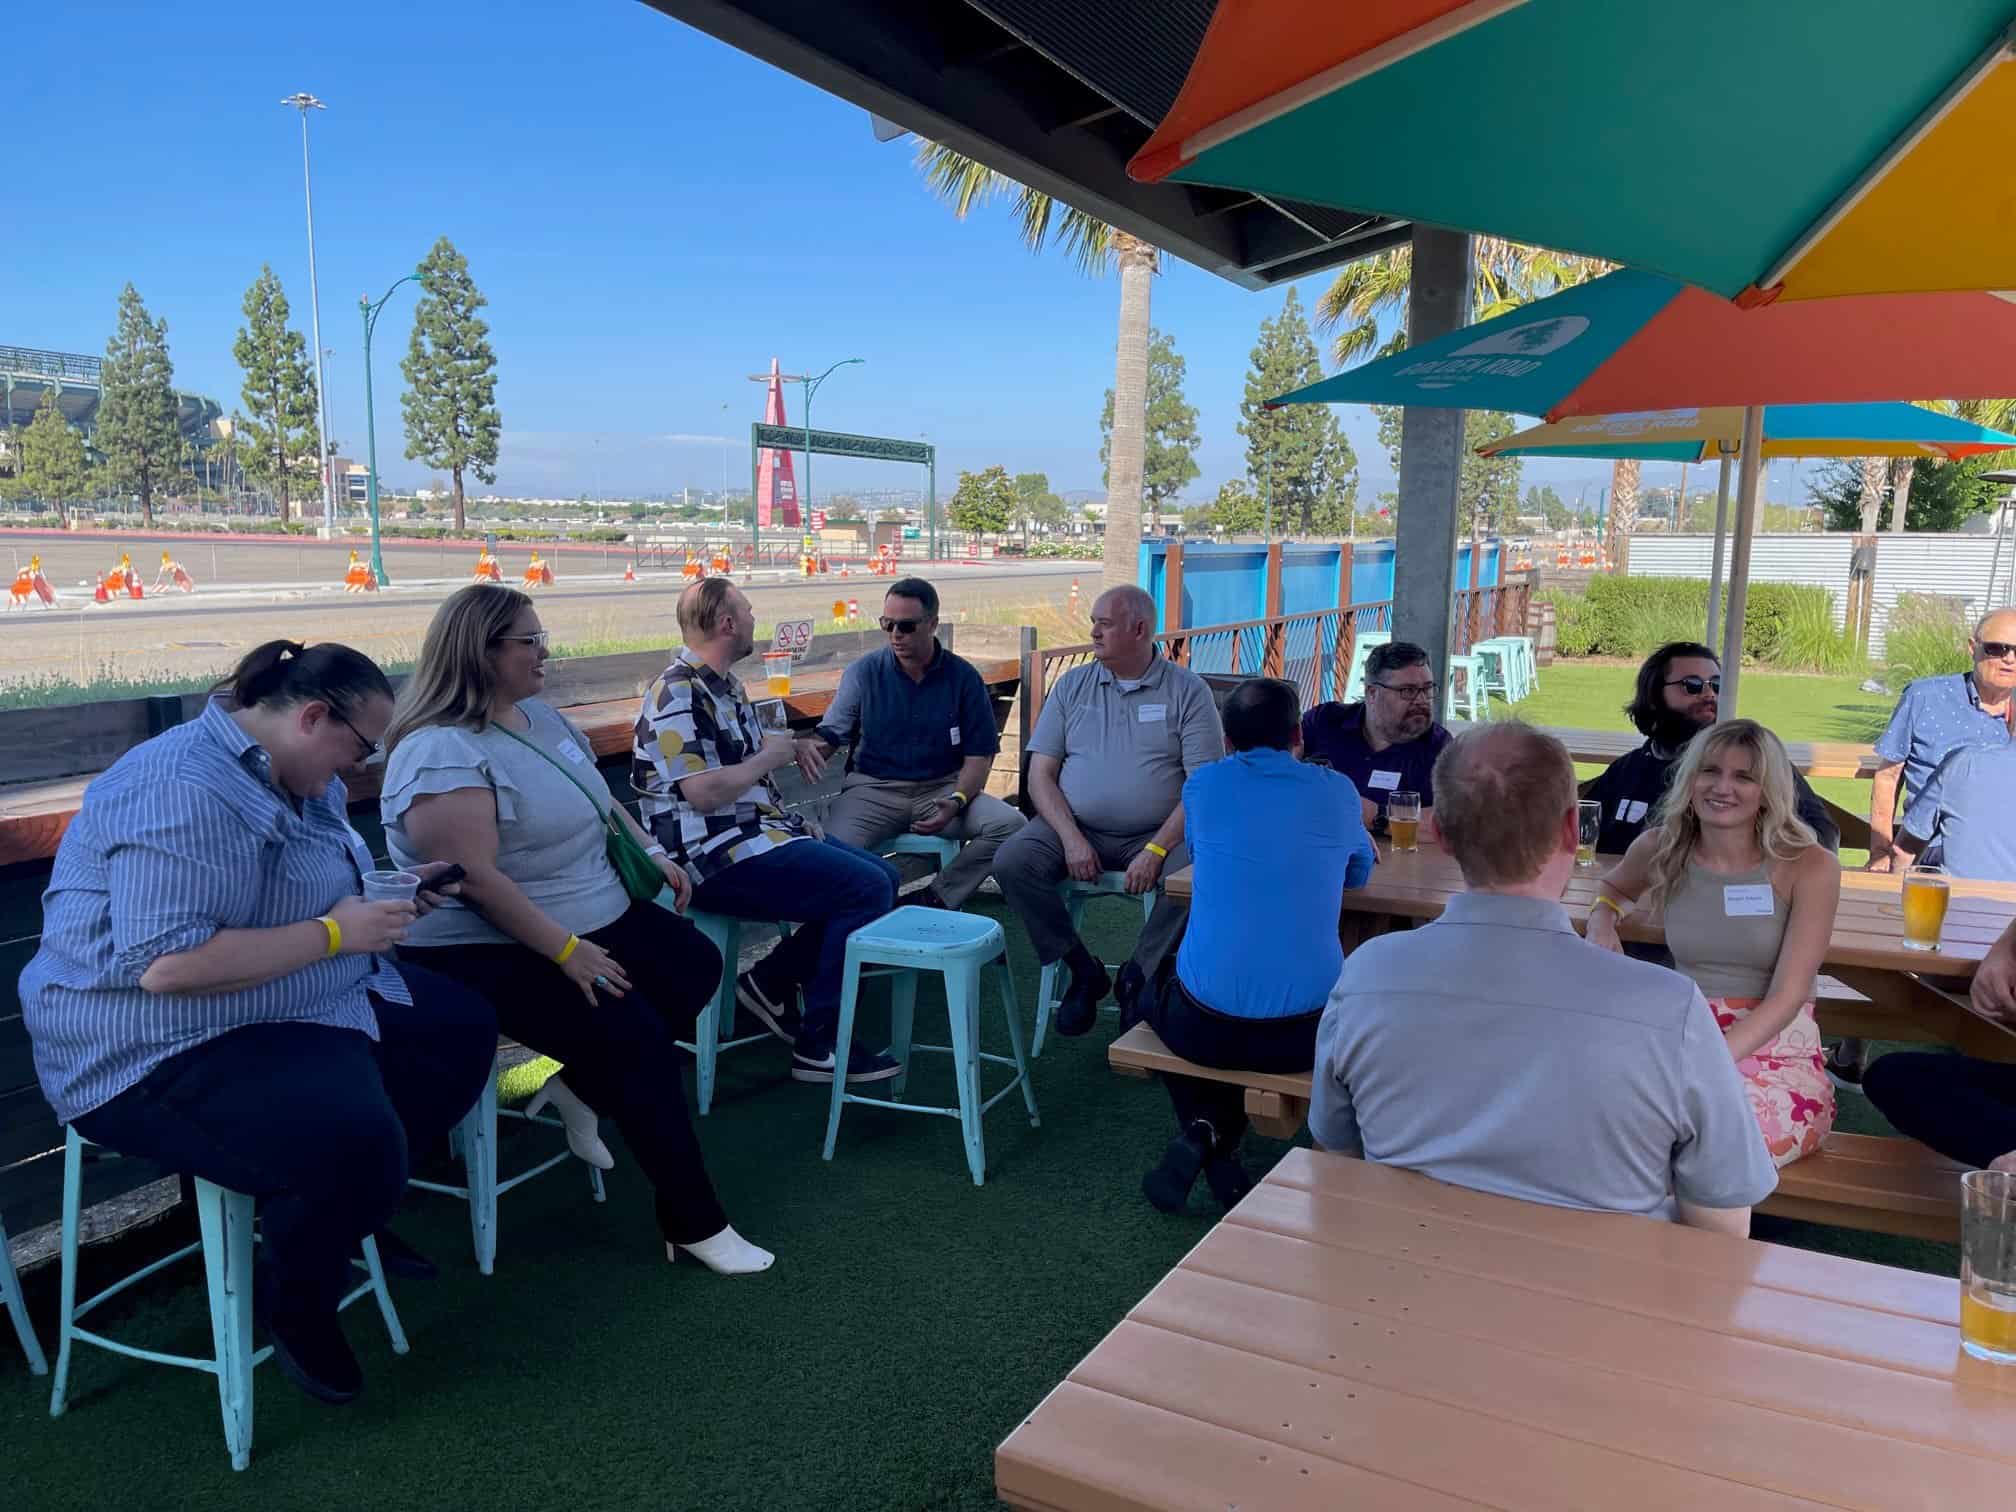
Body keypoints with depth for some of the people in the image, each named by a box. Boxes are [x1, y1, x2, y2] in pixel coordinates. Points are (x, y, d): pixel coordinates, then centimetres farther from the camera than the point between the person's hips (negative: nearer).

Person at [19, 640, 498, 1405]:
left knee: (463, 1026, 13)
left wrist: (385, 890, 4)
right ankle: (295, 1304, 1)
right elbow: (167, 965, -33)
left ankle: (353, 1205, 27)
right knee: (354, 1141, -33)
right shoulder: (184, 792, -26)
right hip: (163, 1049, -11)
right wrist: (336, 932, -26)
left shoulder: (296, 776, 7)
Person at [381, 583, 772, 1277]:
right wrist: (567, 952, -27)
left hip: (596, 918, 10)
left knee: (697, 964, 1)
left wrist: (650, 851, 10)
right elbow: (477, 879, -27)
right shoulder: (441, 753, -20)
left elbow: (599, 797, 23)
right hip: (493, 952, -10)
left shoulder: (539, 714, 9)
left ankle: (581, 1087, 8)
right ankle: (695, 1225, -8)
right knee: (635, 1034, -22)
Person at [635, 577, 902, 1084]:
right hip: (714, 858, -10)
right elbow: (703, 792, -25)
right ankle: (820, 1046, -11)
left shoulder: (727, 686, 15)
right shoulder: (678, 694, -16)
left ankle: (769, 981, 10)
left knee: (883, 877, 8)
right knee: (866, 888, -18)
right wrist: (769, 758, -10)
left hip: (756, 834, 10)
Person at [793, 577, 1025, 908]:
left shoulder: (963, 678, 4)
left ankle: (939, 900, -8)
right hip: (873, 788, -1)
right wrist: (806, 744, -22)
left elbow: (978, 756, 4)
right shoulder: (862, 673, 5)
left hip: (942, 788, 2)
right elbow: (829, 735, 4)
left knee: (1010, 824, -24)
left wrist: (956, 801, -16)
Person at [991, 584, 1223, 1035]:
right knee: (1011, 861, -24)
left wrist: (1157, 850, -19)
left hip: (1156, 834, -2)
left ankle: (1138, 978, -7)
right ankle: (1083, 970, -5)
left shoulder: (1187, 690, 0)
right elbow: (1040, 774, 4)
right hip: (1075, 828, 3)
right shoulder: (1073, 685, 9)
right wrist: (1071, 838, -13)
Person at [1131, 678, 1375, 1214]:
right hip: (1306, 1033, 0)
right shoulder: (1336, 791, 2)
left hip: (1206, 1027, 0)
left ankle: (1202, 1129, 12)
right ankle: (1222, 1146, 23)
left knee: (1155, 992, 34)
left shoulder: (1203, 785, 2)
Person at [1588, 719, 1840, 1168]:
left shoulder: (1809, 866, -7)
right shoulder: (1660, 849, 3)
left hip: (1778, 1056, -3)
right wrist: (1602, 919, 3)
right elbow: (1613, 887, 28)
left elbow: (1787, 995, -12)